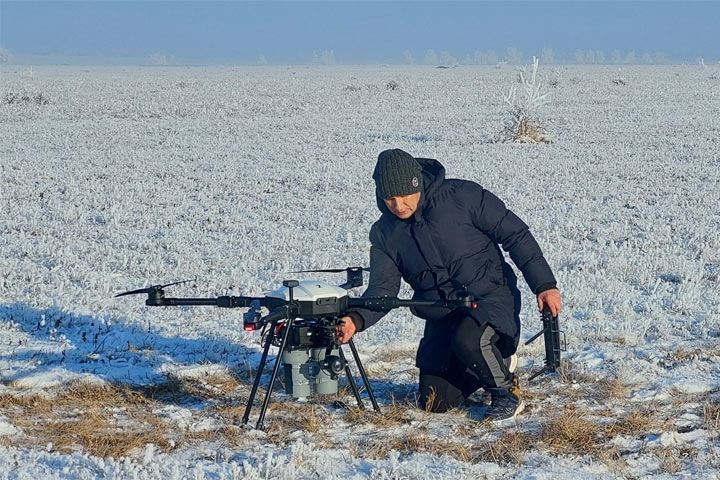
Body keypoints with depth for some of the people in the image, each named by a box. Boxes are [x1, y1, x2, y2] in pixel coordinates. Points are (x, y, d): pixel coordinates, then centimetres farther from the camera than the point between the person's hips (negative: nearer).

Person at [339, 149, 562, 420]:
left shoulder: (461, 196, -12)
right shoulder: (384, 234, 0)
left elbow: (515, 234, -8)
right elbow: (383, 289, -3)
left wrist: (544, 285, -12)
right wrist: (357, 319, -24)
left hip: (490, 296, -5)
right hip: (442, 317, 5)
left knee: (467, 339, -37)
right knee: (435, 403, -1)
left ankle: (507, 390, -6)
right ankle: (494, 361, 26)